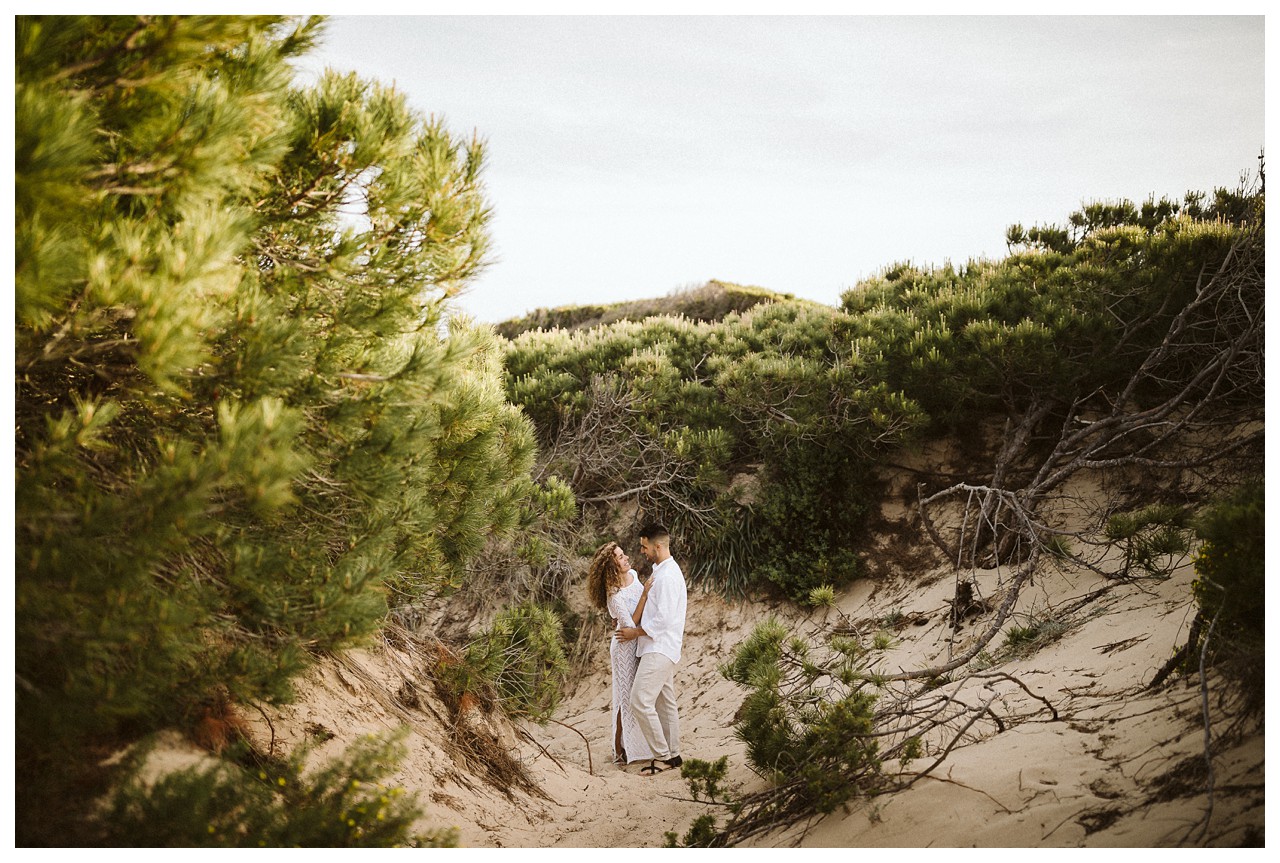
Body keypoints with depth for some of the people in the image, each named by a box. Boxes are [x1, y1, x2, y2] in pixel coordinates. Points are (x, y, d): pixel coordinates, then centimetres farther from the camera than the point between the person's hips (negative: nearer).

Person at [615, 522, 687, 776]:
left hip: (660, 648, -11)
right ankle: (673, 755, 18)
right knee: (666, 703, 12)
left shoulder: (667, 576, -17)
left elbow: (663, 619, -21)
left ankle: (662, 756, -7)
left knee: (640, 700, -13)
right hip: (660, 648, 11)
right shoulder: (662, 572, 16)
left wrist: (635, 632, -12)